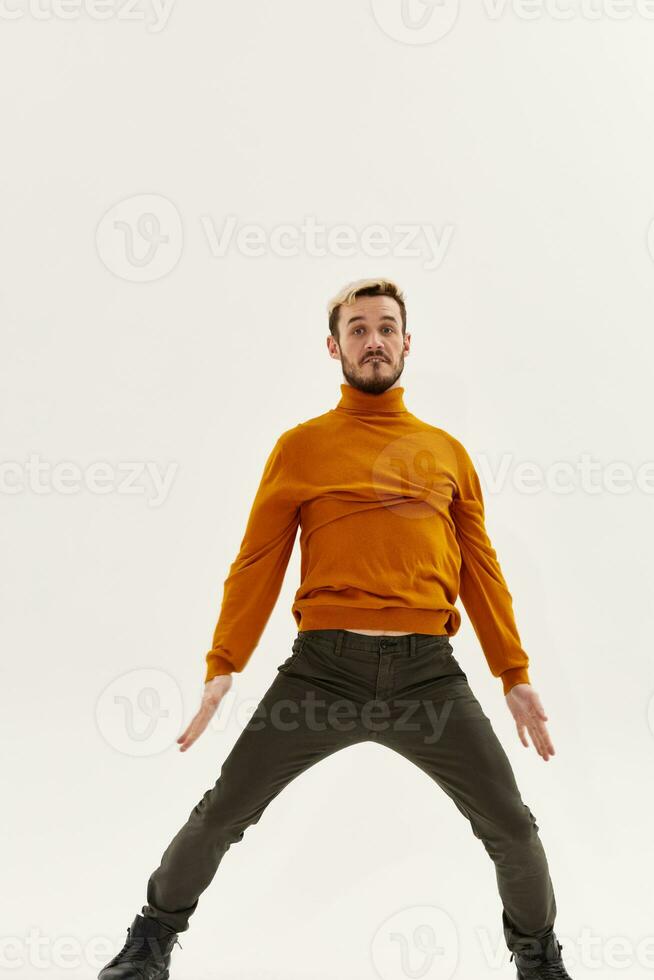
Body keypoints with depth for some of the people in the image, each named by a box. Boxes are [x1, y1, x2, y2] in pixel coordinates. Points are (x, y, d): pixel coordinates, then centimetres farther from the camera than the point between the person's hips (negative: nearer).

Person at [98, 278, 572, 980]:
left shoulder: (447, 452, 13)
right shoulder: (301, 446, 8)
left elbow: (480, 568, 14)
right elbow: (258, 562, 5)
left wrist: (515, 674, 11)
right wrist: (222, 666, -2)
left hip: (428, 670, 2)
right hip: (324, 664, -1)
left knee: (511, 826, 3)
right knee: (222, 814, 3)